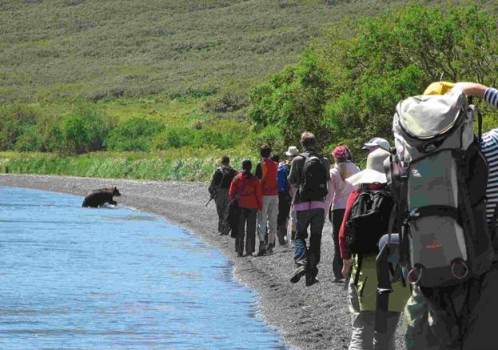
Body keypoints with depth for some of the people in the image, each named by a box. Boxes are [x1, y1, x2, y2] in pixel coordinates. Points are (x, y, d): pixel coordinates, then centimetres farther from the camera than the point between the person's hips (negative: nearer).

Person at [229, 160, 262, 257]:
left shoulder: (237, 179, 0)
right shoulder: (254, 179, -4)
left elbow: (231, 193, 0)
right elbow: (259, 194, -4)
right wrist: (260, 205, 5)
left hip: (240, 206, 1)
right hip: (252, 206, -1)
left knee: (240, 228, 6)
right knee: (250, 229, 6)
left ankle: (239, 250, 3)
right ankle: (249, 250, 4)